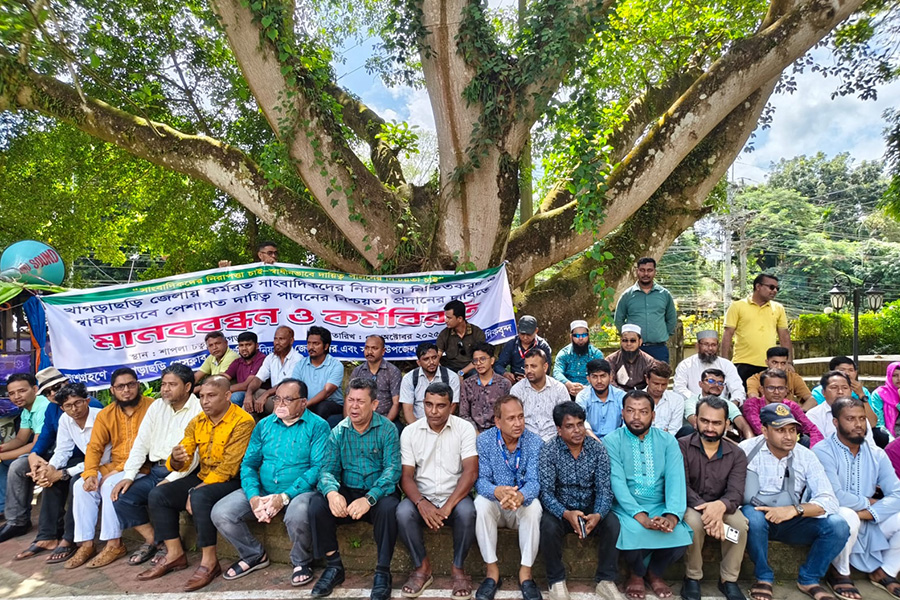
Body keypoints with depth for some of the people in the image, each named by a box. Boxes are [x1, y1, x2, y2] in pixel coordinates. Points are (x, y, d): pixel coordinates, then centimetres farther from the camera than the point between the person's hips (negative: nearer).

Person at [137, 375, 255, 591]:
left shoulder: (242, 421, -18)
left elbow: (229, 467, -21)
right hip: (203, 477, 8)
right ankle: (175, 554, 6)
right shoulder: (197, 422, 5)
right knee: (158, 495, -4)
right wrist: (176, 459, -21)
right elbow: (183, 462, 3)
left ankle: (209, 562, -18)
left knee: (200, 497, -33)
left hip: (233, 481, -8)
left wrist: (196, 491, -21)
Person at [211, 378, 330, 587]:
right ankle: (254, 555, 14)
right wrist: (254, 497, -13)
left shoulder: (317, 426, -6)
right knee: (220, 513, -12)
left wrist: (285, 497, -24)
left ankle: (301, 562, -2)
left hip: (299, 491, -5)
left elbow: (318, 467, -16)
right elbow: (249, 464, 6)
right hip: (263, 491, 5)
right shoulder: (264, 425, 10)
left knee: (297, 515, -37)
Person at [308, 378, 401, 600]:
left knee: (388, 507, -35)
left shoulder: (387, 429, -7)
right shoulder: (338, 432, 4)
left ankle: (382, 571, -13)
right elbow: (328, 469, -2)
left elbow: (392, 469, -17)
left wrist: (370, 498, -33)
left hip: (378, 492, -3)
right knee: (317, 503, -23)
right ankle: (334, 566, -4)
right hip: (347, 492, 3)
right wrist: (332, 491, -27)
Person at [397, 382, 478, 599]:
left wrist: (448, 506, -23)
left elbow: (471, 472, -14)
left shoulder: (464, 428, -7)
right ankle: (422, 567, -4)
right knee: (403, 513, -28)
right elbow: (406, 476, -4)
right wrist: (421, 503, -23)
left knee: (467, 512, -32)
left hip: (454, 496, -1)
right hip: (422, 497, 2)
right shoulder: (410, 432, -2)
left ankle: (458, 568, -7)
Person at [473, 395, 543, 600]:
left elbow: (534, 482, -19)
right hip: (494, 504, 0)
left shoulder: (535, 442, -12)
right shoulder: (484, 441, -12)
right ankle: (492, 570, -18)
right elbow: (481, 480, -16)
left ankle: (526, 571, -18)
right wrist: (497, 491, -41)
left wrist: (521, 496, -44)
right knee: (481, 504, -31)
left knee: (534, 506, -32)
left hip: (522, 505, 0)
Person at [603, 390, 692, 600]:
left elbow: (676, 479, -9)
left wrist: (672, 515, -26)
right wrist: (641, 517, -28)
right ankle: (637, 573, 7)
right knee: (632, 533, -31)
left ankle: (655, 572, 11)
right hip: (627, 508, -2)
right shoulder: (612, 441, -5)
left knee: (680, 533, -25)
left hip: (660, 506, 3)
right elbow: (617, 482, -15)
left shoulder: (667, 440, 3)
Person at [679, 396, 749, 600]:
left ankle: (728, 579, -5)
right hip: (689, 507, -2)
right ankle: (692, 577, -10)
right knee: (694, 521, -34)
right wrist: (705, 509, -36)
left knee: (740, 522, -28)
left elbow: (736, 492, -14)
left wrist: (720, 505, -39)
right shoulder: (682, 446, -11)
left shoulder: (736, 455, -2)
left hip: (720, 507, 3)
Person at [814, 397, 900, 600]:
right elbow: (835, 497, -24)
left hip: (869, 523, 6)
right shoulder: (822, 452, -15)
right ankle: (839, 573, -8)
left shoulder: (877, 454, 4)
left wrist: (870, 512, -22)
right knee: (848, 515, -37)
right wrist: (867, 503, -8)